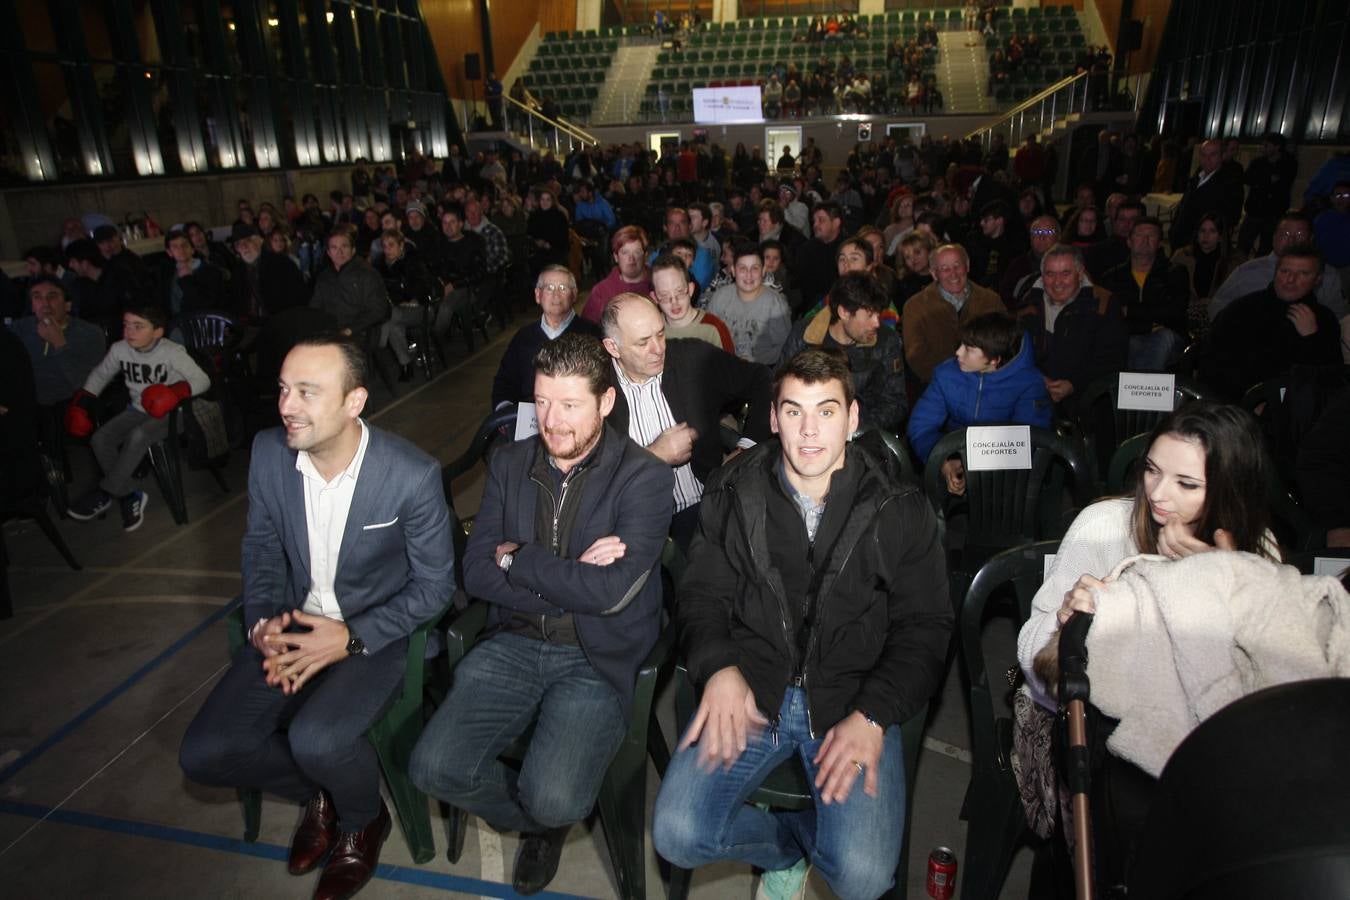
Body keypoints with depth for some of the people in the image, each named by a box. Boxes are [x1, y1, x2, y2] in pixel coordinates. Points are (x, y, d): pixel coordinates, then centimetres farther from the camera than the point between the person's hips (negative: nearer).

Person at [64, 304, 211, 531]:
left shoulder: (172, 352, -16)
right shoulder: (119, 349, -2)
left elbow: (203, 379, -16)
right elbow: (100, 375, 14)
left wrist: (177, 391, -33)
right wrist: (82, 401, 3)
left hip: (166, 414, -5)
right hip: (137, 410, 6)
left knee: (137, 436, -33)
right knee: (100, 438, -17)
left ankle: (104, 493, -18)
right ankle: (129, 496, -6)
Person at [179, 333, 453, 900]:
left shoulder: (412, 475, -23)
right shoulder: (268, 451, -8)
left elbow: (434, 583, -11)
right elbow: (261, 546, 8)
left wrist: (352, 638, -20)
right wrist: (263, 622, -9)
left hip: (376, 632, -5)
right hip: (294, 624, 5)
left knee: (316, 741, -30)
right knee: (204, 755, -9)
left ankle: (362, 821, 7)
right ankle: (316, 792, 21)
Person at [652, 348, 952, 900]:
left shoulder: (900, 512, 1)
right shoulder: (735, 496, 4)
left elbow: (924, 628, 1)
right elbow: (700, 598, 6)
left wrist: (872, 715, -14)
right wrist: (720, 668, -15)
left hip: (852, 700, -1)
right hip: (750, 691, 2)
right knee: (676, 837, -15)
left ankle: (798, 838, 18)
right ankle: (790, 847, 17)